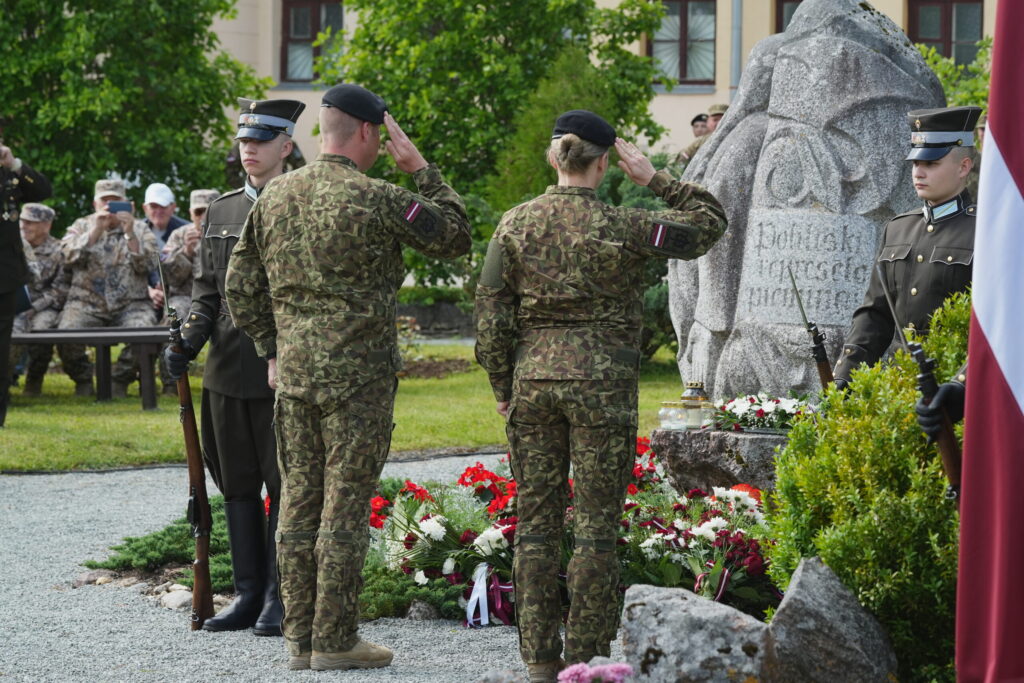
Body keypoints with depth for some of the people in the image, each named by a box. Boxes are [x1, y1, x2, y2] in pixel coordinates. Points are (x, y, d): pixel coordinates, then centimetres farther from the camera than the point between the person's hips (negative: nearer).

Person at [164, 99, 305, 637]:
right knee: (237, 486, 9)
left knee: (284, 486, -1)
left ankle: (280, 599, 4)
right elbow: (207, 289, 15)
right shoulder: (221, 211, 13)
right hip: (228, 371, 6)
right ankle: (248, 595, 16)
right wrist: (187, 341, -1)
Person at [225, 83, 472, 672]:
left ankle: (301, 637, 14)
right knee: (346, 507, -2)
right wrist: (423, 170, 5)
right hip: (358, 375, -6)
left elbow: (242, 284, 13)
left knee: (299, 503, 10)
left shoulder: (275, 197, 7)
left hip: (294, 375, 6)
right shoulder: (377, 200, -12)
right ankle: (335, 640, 0)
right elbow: (457, 236, -2)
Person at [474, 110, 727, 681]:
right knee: (597, 528, 3)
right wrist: (655, 179, 8)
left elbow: (492, 314, 2)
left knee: (535, 524, 9)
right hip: (602, 382, -3)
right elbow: (710, 221, 4)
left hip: (533, 379, 3)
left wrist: (503, 387, 10)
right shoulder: (620, 228, -8)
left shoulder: (515, 225, 0)